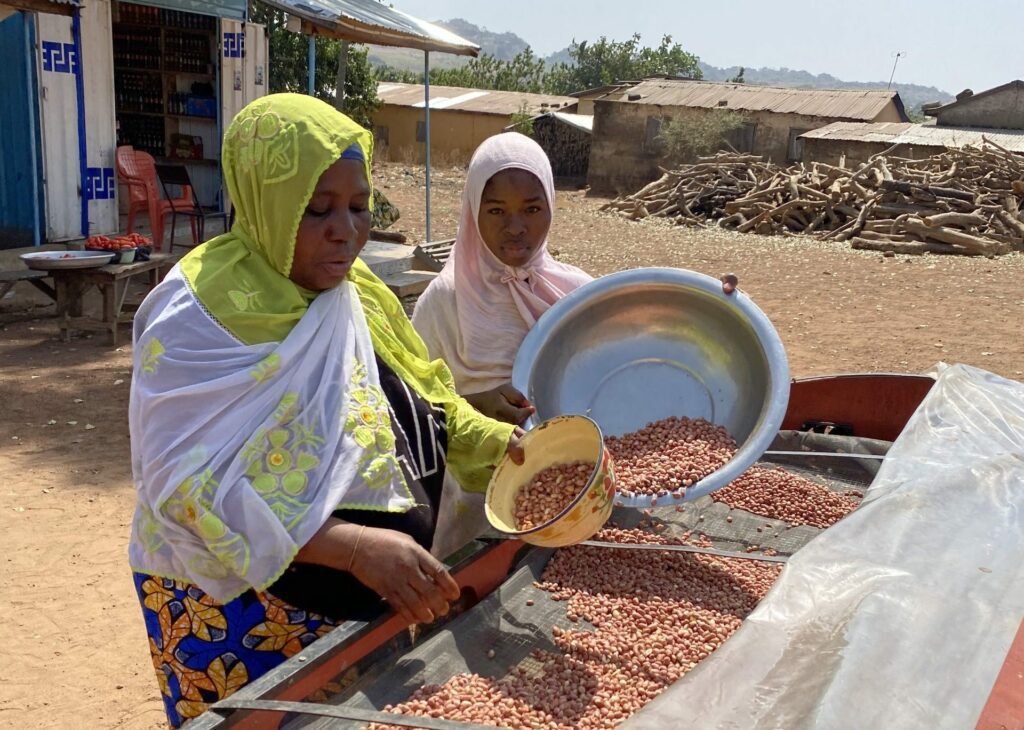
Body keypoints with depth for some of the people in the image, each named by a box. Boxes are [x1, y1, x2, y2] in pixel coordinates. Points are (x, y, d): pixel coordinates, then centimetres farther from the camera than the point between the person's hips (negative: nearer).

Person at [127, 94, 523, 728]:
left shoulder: (356, 294, 4)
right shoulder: (206, 313, -20)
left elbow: (427, 401, 10)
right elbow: (185, 481, -27)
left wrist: (505, 445, -10)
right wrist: (354, 546, -35)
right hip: (241, 618, -7)